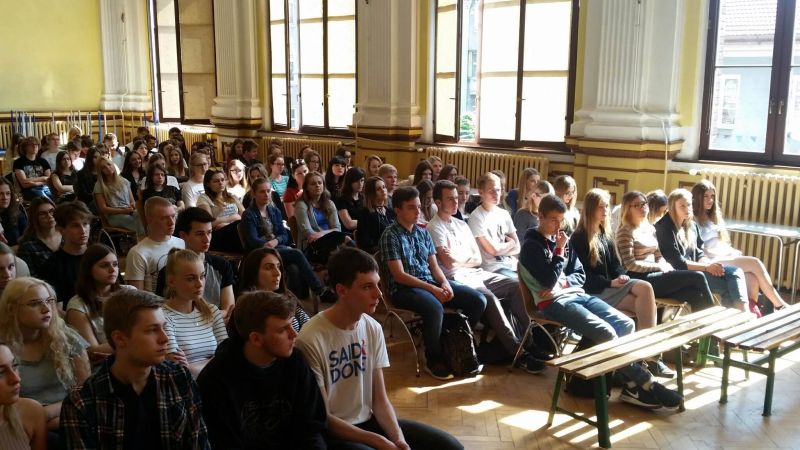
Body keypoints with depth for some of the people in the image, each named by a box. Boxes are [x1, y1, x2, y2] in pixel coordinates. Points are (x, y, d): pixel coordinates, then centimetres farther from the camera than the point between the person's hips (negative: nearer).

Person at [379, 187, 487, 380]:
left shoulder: (423, 233, 13)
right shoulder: (390, 235, -8)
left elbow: (434, 266, 14)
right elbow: (399, 275, -14)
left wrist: (444, 283, -9)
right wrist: (432, 289, -20)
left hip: (431, 282, 7)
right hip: (404, 288, -7)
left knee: (478, 300, -8)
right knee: (435, 309, -38)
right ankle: (433, 360, -14)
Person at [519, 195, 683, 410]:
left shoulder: (561, 239, 17)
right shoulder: (531, 246, -4)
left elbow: (580, 275, 16)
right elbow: (549, 281, -15)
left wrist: (564, 283, -5)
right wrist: (560, 250, -10)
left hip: (577, 294, 8)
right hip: (554, 302, -8)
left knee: (626, 324, -11)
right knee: (606, 333, -25)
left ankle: (631, 383, -10)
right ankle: (646, 384, -14)